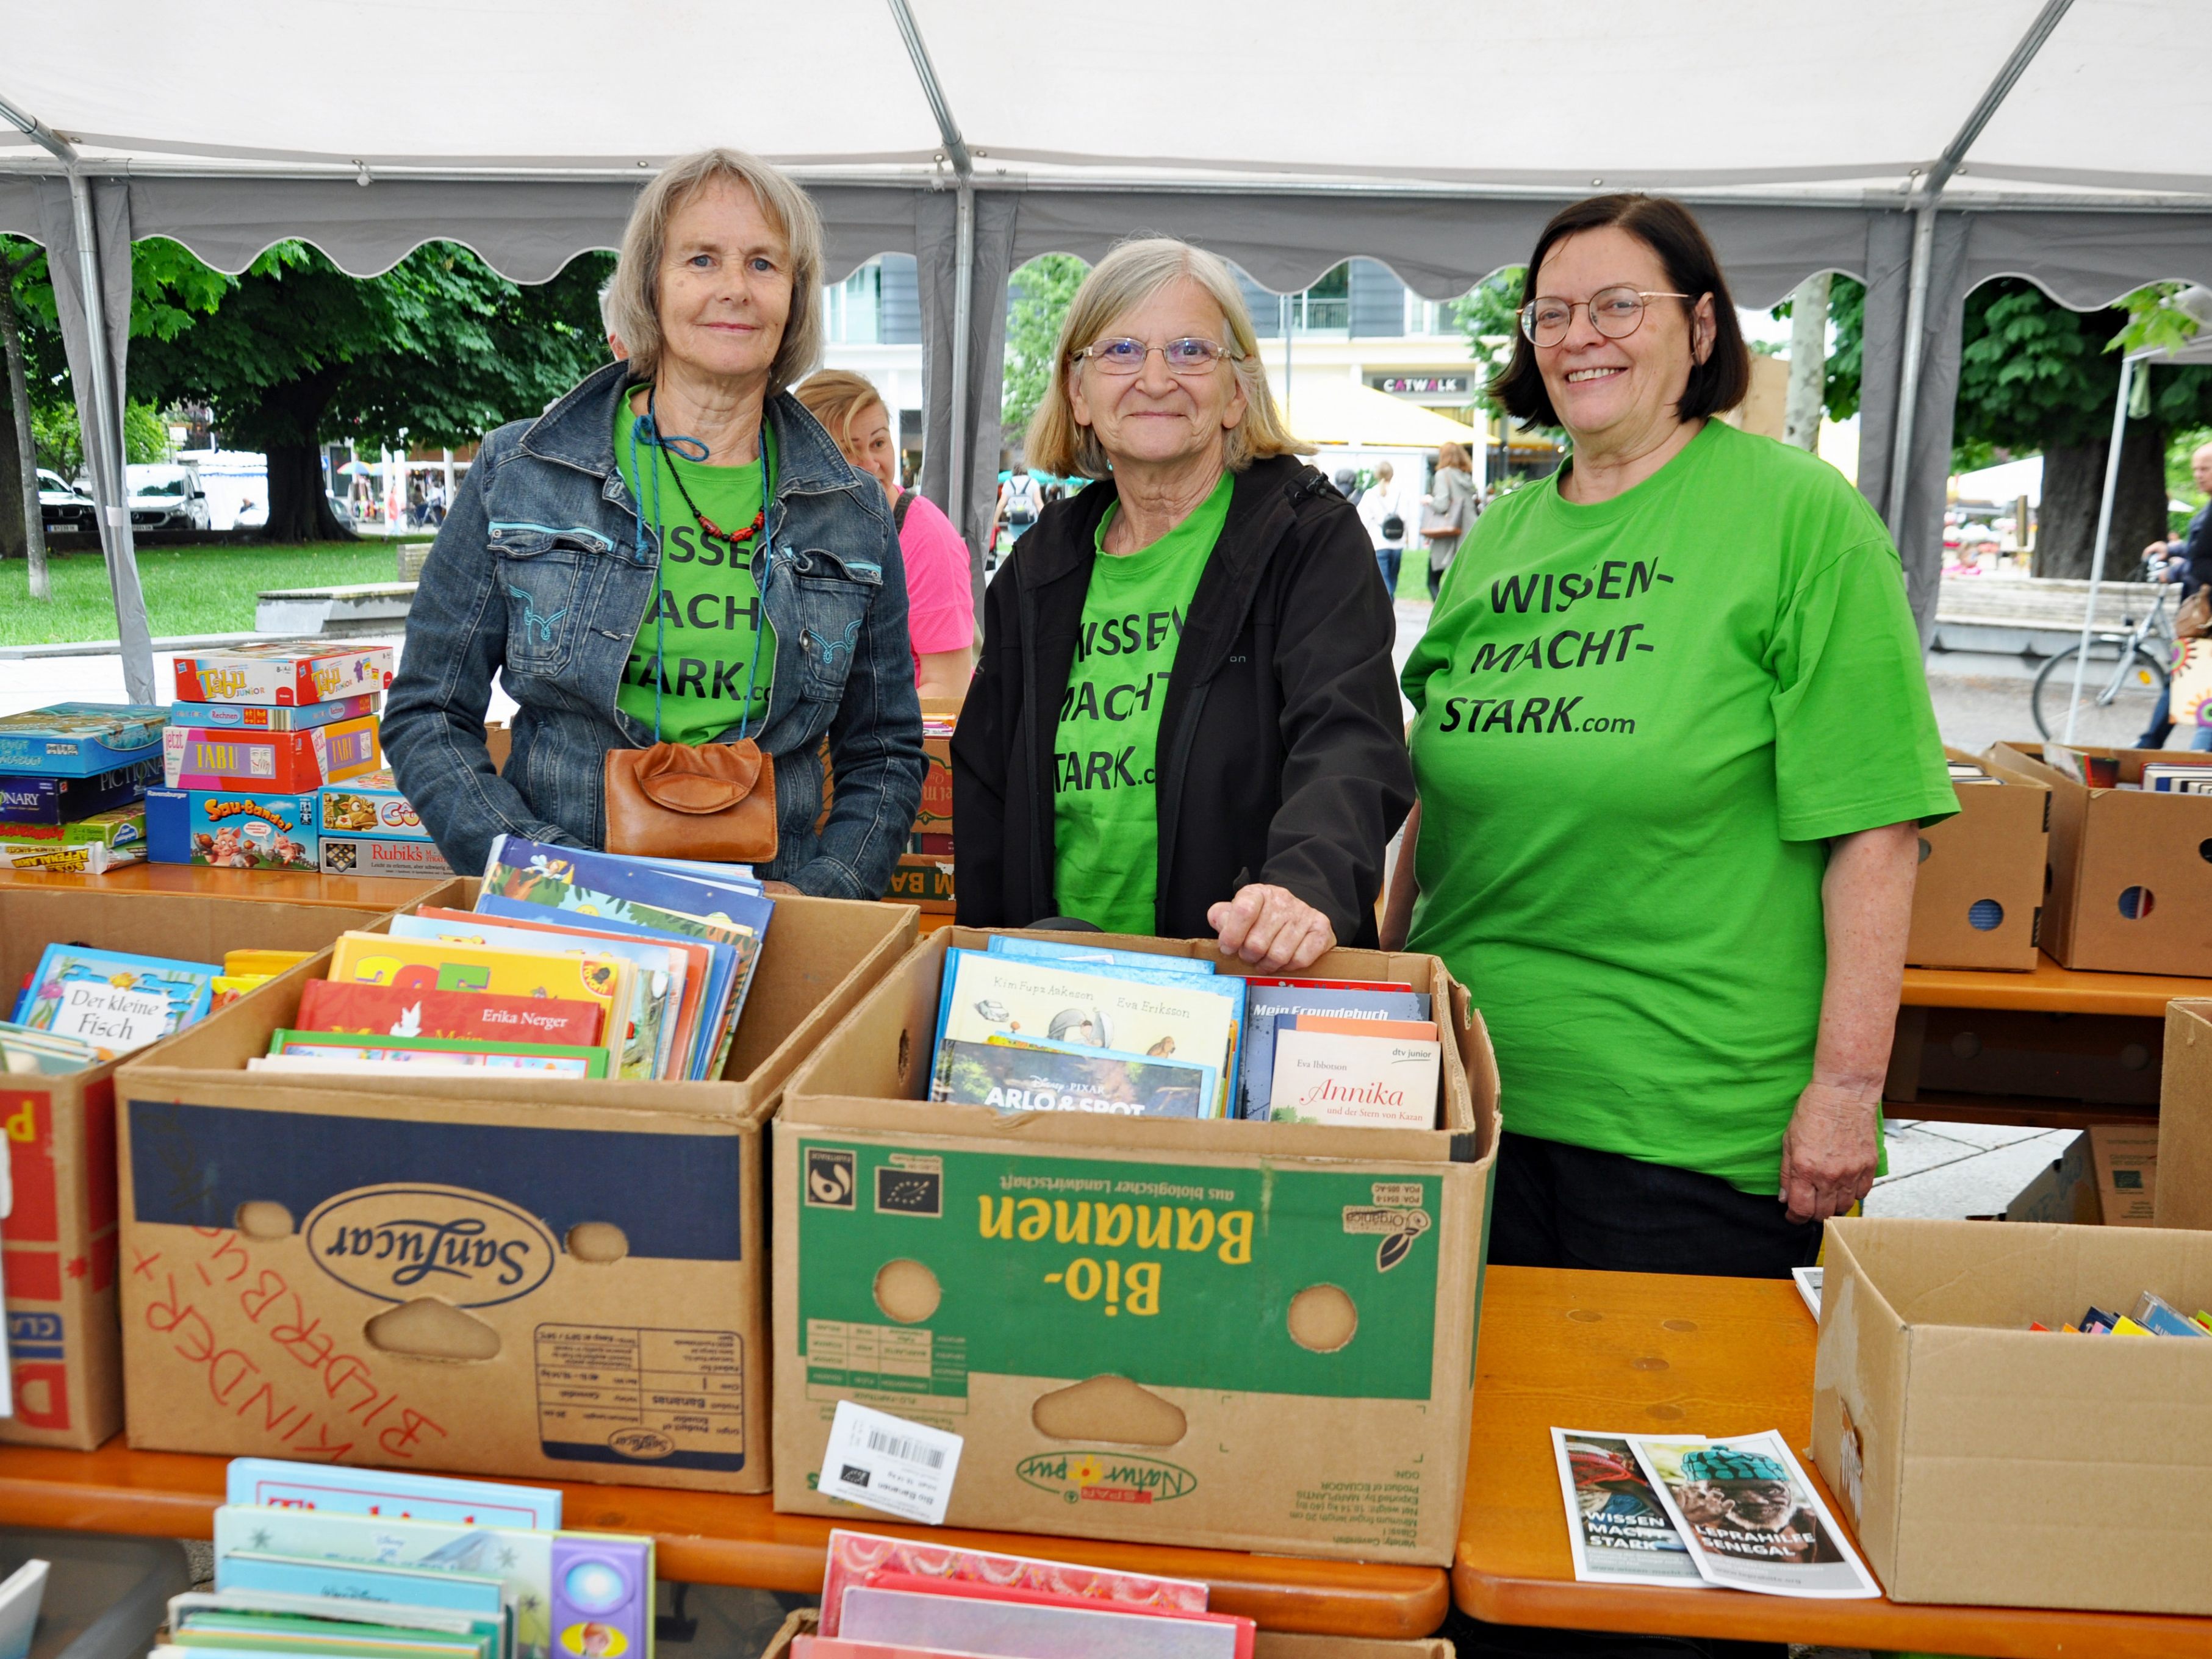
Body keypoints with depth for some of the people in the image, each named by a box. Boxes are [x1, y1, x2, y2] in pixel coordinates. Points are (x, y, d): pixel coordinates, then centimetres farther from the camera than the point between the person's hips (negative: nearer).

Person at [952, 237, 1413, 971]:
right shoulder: (1042, 565, 13)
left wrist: (1309, 883, -37)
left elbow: (1350, 744, -17)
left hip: (1258, 975, -2)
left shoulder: (1311, 539, 0)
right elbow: (984, 792, 18)